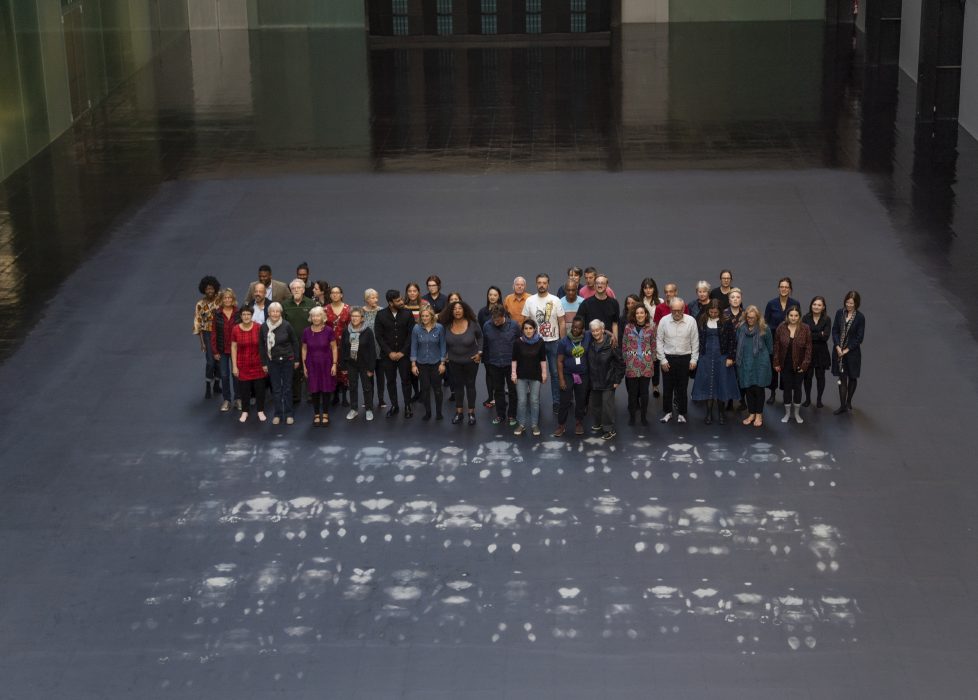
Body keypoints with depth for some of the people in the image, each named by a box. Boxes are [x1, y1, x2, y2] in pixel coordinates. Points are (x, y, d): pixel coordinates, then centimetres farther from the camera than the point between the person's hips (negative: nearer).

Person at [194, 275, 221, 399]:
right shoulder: (200, 304, -8)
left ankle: (216, 385, 25)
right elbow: (198, 323, -5)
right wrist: (202, 342, -7)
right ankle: (207, 388, 4)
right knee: (210, 361, -9)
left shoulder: (220, 300, -3)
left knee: (219, 359, 8)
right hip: (207, 333, -2)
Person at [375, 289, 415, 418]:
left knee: (406, 380, 4)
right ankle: (394, 406, 20)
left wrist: (402, 352, -10)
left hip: (404, 354, -1)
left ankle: (407, 406, 14)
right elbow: (378, 336, -4)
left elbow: (411, 335, -5)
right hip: (387, 354, 1)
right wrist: (389, 352, -10)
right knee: (390, 381, 9)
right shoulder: (381, 315, -5)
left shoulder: (407, 314, -6)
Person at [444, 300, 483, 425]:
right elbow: (445, 341, 7)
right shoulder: (447, 326, -10)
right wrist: (444, 354, 3)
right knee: (458, 385, 11)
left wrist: (479, 352, -6)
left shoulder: (472, 324, -16)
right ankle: (458, 412, 22)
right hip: (454, 361, 2)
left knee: (470, 385, 9)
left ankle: (471, 413, 19)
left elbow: (480, 337, -1)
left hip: (471, 360, -2)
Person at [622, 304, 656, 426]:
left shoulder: (651, 328, 1)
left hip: (646, 364, 0)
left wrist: (652, 360, 4)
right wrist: (625, 360, 2)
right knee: (632, 392, 4)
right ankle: (632, 416, 15)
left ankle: (644, 416, 16)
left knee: (644, 392, 5)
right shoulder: (628, 327, 0)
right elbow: (624, 346, 4)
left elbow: (653, 346, 6)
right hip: (632, 364, 0)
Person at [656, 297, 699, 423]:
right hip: (668, 358, 1)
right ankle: (667, 412, 23)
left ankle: (682, 413, 20)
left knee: (682, 388, 8)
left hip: (685, 358, -1)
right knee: (667, 387, 9)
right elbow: (659, 341, -1)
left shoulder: (691, 321, -8)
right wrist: (662, 360, -3)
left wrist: (694, 360, -1)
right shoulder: (664, 321, -8)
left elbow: (695, 342, -1)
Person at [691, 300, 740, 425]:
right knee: (707, 384, 3)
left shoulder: (726, 322, -5)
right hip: (706, 357, 2)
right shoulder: (702, 321, 2)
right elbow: (698, 339, 6)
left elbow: (732, 340, -4)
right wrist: (697, 356, 2)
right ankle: (709, 413, 10)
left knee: (721, 384, 3)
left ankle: (720, 413, 15)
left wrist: (731, 357, -9)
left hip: (722, 357, -2)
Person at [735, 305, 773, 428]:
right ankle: (751, 414, 19)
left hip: (760, 363, -3)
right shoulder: (741, 328, 2)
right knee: (748, 389, 7)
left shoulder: (764, 329, -6)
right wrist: (738, 359, 11)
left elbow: (770, 347, 5)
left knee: (758, 388, 1)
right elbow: (737, 344, 11)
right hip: (745, 363, 3)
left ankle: (759, 415, 12)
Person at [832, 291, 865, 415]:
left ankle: (848, 402, 29)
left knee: (852, 377, 12)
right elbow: (835, 330, 1)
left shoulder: (860, 317, -10)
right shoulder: (839, 313, -1)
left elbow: (859, 338, -9)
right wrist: (838, 347, -11)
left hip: (852, 352, -2)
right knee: (842, 378, 3)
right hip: (839, 351, 2)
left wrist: (847, 350, -13)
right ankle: (842, 406, 8)